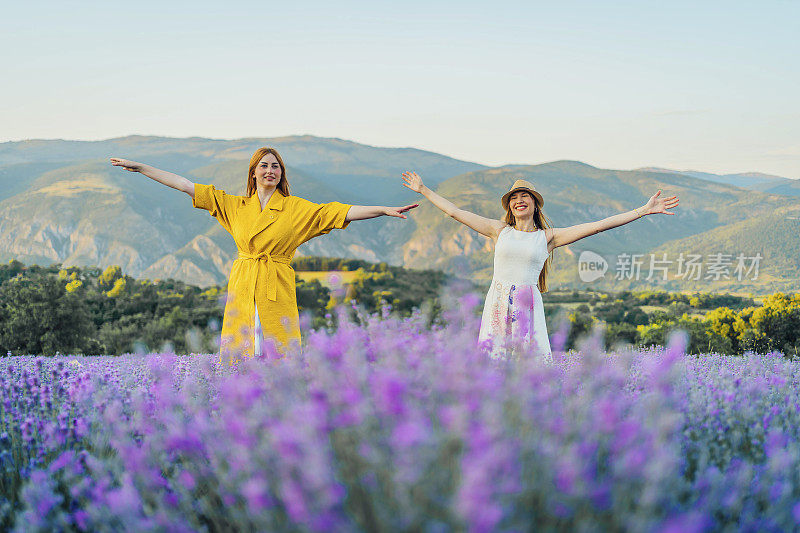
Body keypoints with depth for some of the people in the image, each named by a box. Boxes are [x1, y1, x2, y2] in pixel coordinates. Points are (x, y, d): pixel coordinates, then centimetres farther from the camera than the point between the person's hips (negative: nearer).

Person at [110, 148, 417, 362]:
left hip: (277, 291, -2)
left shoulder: (297, 209, 3)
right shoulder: (234, 206, 11)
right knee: (238, 356, 1)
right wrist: (140, 168, 10)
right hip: (242, 289, 2)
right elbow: (186, 186, 11)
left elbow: (343, 212, -4)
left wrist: (384, 210, -14)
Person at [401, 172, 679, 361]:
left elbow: (597, 225, 4)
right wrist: (423, 190, 21)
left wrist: (643, 211, 1)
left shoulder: (548, 237, 8)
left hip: (528, 307, -1)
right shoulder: (499, 231, 12)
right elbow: (455, 212, 16)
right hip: (497, 305, 1)